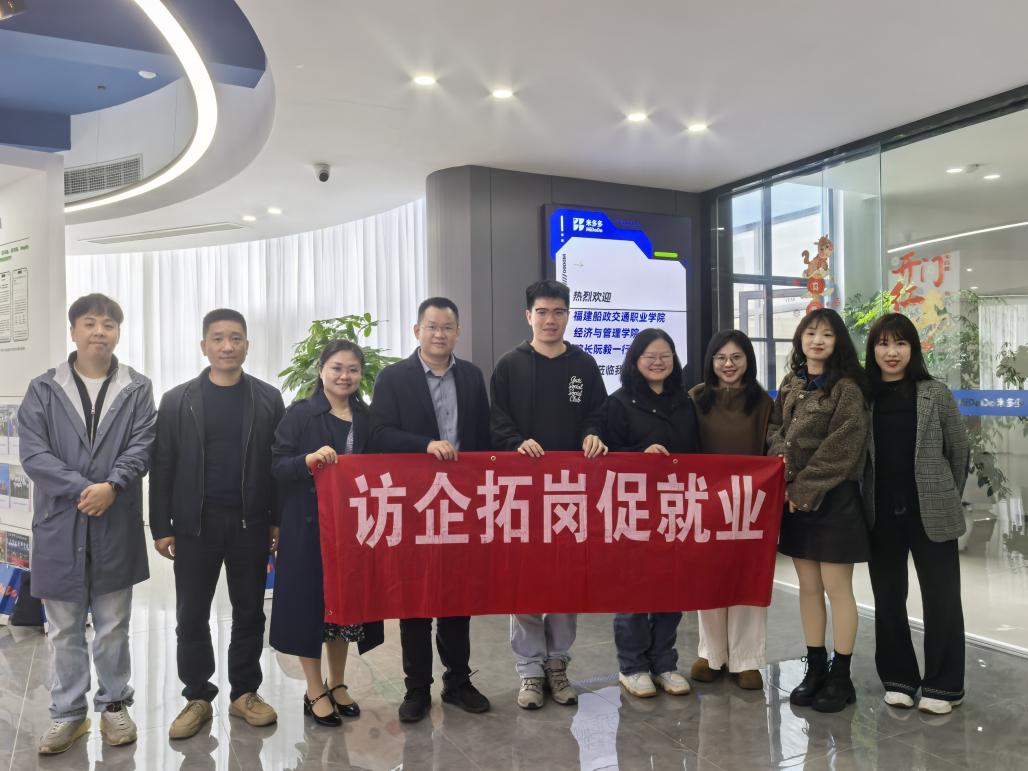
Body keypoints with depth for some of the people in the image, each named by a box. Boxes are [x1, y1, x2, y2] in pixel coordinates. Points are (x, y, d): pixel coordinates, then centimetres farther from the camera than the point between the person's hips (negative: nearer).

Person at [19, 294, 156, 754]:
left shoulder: (137, 389, 4)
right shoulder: (43, 389, 4)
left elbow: (142, 447, -4)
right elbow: (32, 452, -5)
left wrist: (111, 486, -20)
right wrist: (82, 488, -16)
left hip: (117, 525, 0)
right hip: (60, 524, 0)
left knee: (113, 626, 11)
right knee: (64, 629, 11)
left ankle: (114, 705, 26)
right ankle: (67, 713, 23)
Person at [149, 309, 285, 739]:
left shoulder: (268, 398, 2)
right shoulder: (178, 400, 2)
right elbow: (162, 466, 1)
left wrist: (279, 519, 0)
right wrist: (161, 527, -2)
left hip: (251, 522, 0)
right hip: (196, 523, 0)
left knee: (249, 613, 9)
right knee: (191, 617, 7)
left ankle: (245, 693, 24)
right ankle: (198, 698, 22)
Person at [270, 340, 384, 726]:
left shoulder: (367, 418, 8)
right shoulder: (299, 414, -4)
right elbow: (277, 467, -9)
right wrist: (310, 459, -26)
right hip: (308, 526, -4)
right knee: (310, 602, 2)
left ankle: (337, 684, 29)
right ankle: (315, 691, 18)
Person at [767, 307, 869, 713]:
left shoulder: (847, 388, -8)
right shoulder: (790, 384, 11)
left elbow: (839, 450, -14)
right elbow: (774, 432, 7)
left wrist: (804, 489, -14)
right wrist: (785, 479, -9)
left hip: (833, 498, -6)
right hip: (794, 497, 6)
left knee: (837, 588, 1)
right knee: (808, 587, 12)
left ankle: (840, 677, 13)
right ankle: (815, 669, 23)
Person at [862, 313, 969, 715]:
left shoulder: (935, 392, -3)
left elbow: (958, 450, 4)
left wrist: (949, 497, 9)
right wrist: (862, 501, 2)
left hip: (930, 511, -2)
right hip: (881, 513, 2)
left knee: (941, 597, 5)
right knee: (888, 599, 10)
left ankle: (942, 685, 20)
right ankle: (898, 678, 25)